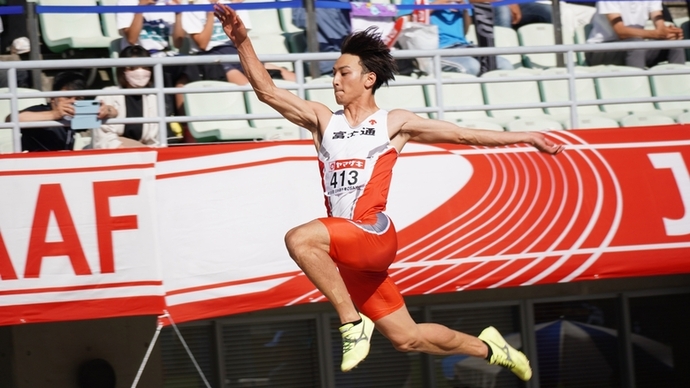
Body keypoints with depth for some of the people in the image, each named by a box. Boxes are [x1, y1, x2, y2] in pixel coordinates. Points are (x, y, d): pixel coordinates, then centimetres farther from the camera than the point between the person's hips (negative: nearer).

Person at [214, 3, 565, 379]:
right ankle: (487, 348, 30)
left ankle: (353, 322, -20)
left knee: (300, 239, -31)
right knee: (406, 338, 8)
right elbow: (267, 91, 8)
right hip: (345, 248, 5)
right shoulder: (322, 120, 15)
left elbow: (463, 134, 9)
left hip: (374, 235, -5)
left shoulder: (393, 123, 7)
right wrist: (242, 42, -4)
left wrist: (524, 136, 5)